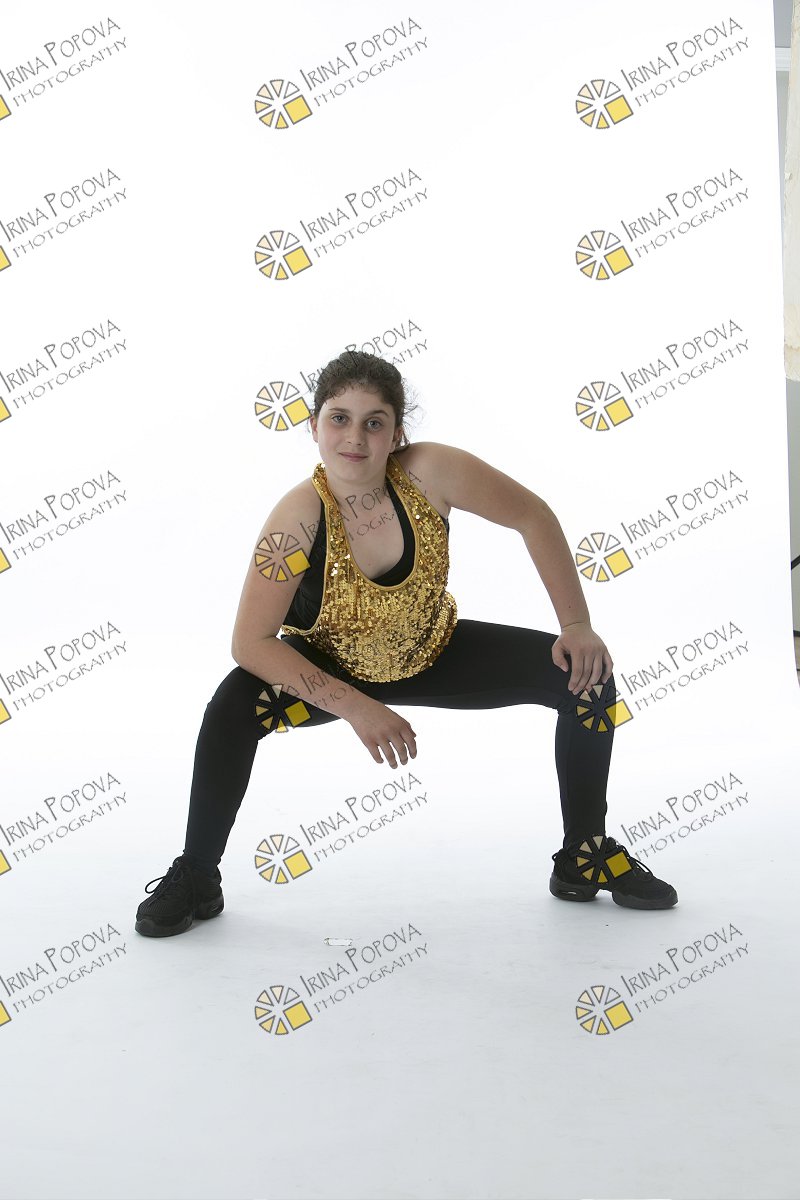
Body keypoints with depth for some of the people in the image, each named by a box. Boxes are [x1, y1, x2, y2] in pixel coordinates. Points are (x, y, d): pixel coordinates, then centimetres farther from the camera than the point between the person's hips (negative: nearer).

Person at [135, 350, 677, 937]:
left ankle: (585, 857, 11)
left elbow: (534, 517, -13)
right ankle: (196, 878, -8)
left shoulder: (429, 472, -27)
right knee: (234, 706, -32)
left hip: (433, 653, 3)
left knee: (588, 676, -9)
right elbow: (251, 641, -29)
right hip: (332, 669, -2)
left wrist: (578, 625, -15)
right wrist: (356, 708, -33)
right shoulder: (299, 516, -31)